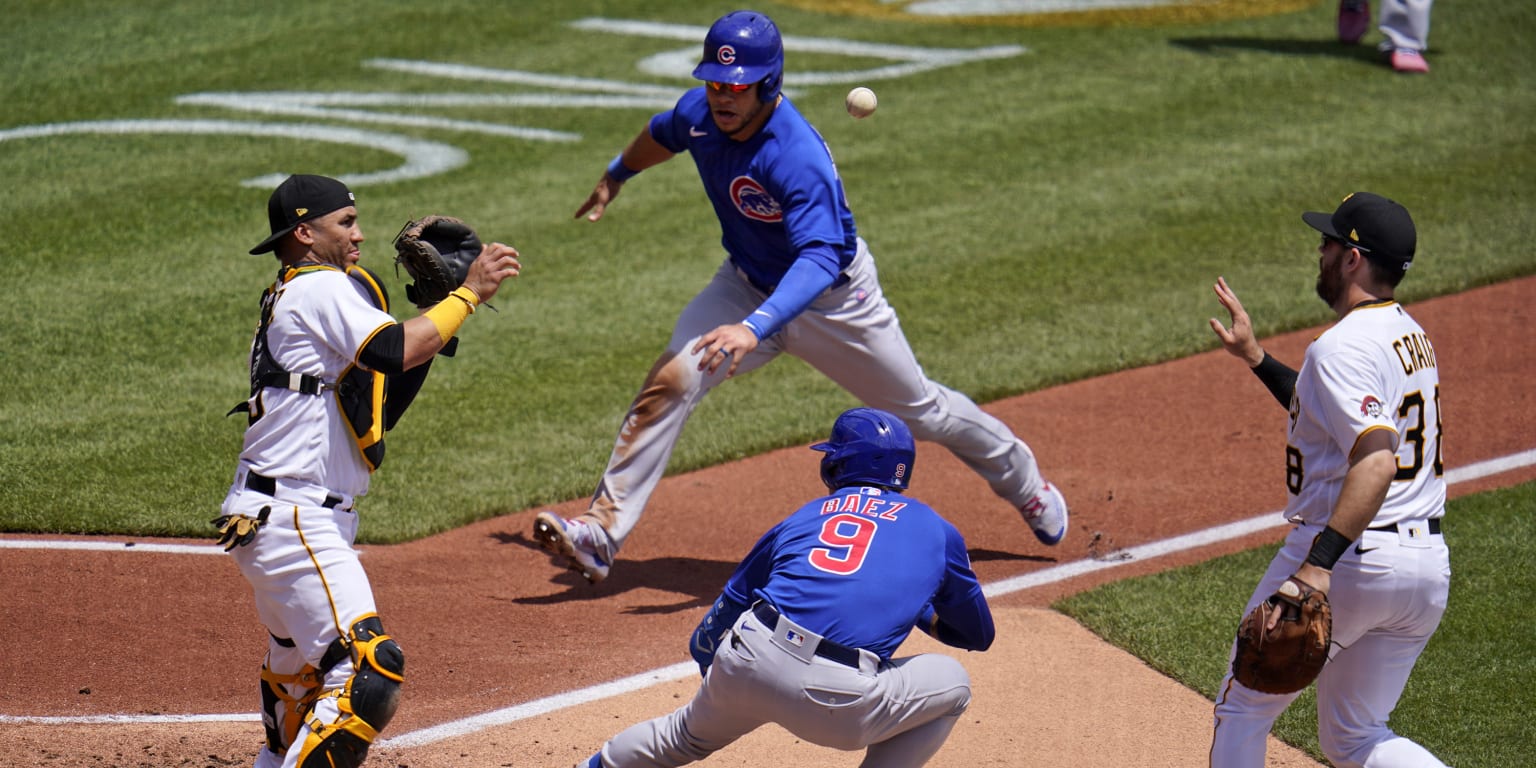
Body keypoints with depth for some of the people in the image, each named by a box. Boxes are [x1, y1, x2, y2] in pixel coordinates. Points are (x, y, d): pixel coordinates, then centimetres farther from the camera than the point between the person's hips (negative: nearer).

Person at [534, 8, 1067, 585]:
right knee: (672, 380, -20)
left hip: (835, 295, -4)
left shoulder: (799, 158, -37)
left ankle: (1020, 477, 42)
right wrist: (614, 178, 29)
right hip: (748, 283, 5)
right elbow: (662, 135, 10)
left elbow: (818, 260, -47)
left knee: (919, 412, 13)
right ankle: (602, 534, -20)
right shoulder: (698, 113, -16)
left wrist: (754, 328, -62)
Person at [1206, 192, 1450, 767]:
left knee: (1243, 710, 9)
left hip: (1353, 558, -9)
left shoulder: (1343, 345, -16)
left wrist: (1318, 565, -36)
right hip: (1430, 565, 9)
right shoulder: (1411, 336, 14)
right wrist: (1256, 358, 28)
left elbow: (1376, 459, -30)